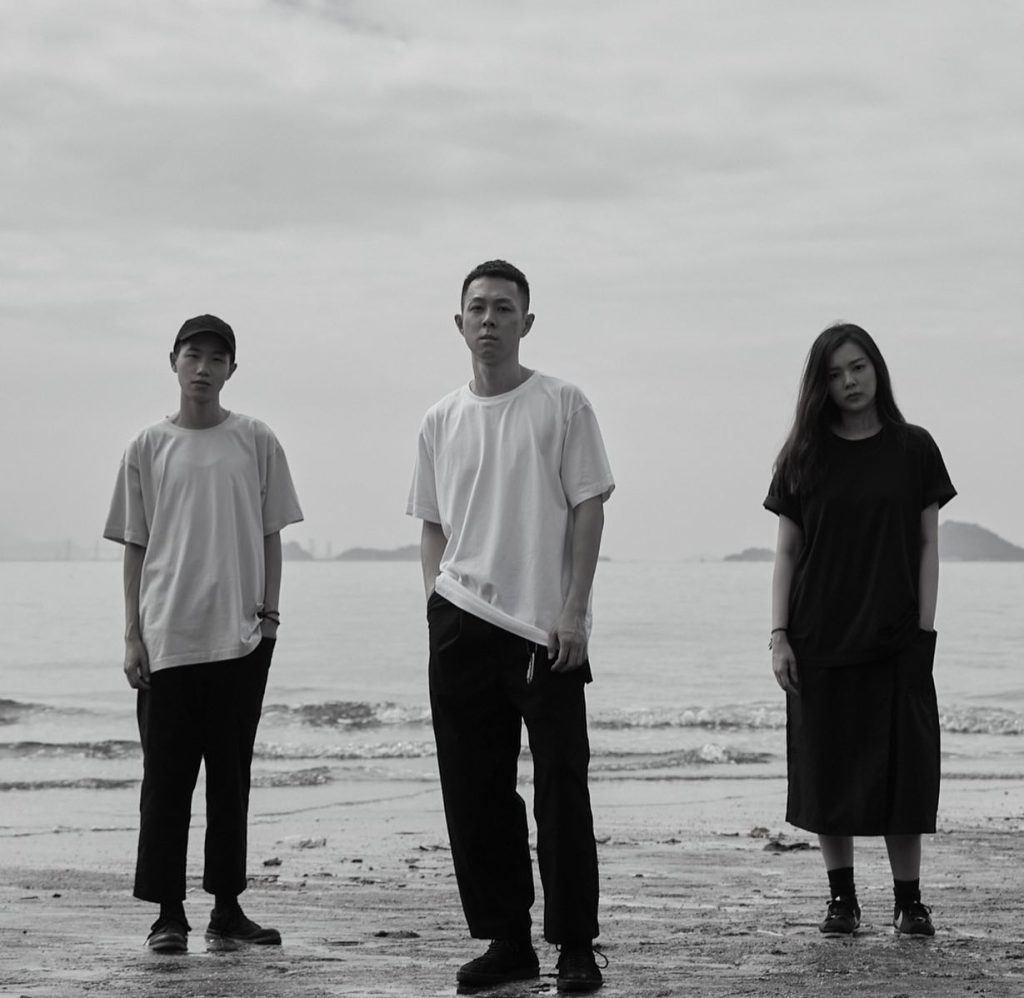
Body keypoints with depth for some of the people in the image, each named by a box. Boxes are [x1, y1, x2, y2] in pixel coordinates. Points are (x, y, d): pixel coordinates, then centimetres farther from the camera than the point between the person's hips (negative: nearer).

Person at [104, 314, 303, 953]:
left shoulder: (256, 442, 7)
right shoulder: (149, 447, 6)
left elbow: (271, 536, 9)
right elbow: (135, 545, 7)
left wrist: (269, 613, 0)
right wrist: (132, 633, 2)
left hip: (241, 637, 1)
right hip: (167, 637, -1)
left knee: (232, 775, 6)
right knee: (167, 777, -1)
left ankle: (228, 909, 12)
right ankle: (168, 912, 5)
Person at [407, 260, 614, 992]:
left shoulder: (562, 406, 0)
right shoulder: (441, 422, 12)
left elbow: (589, 509, -3)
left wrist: (574, 610, -10)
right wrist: (434, 598, 4)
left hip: (545, 628, -4)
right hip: (461, 625, 4)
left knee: (561, 789, -4)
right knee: (474, 791, 6)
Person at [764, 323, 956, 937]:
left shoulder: (913, 449, 3)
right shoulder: (804, 457, 5)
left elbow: (927, 546, 4)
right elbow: (787, 553, 6)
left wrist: (925, 631, -4)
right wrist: (779, 636, -2)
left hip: (896, 637, -1)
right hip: (820, 641, 1)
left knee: (902, 767, -2)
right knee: (828, 770, 2)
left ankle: (910, 899, 6)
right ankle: (842, 898, 12)